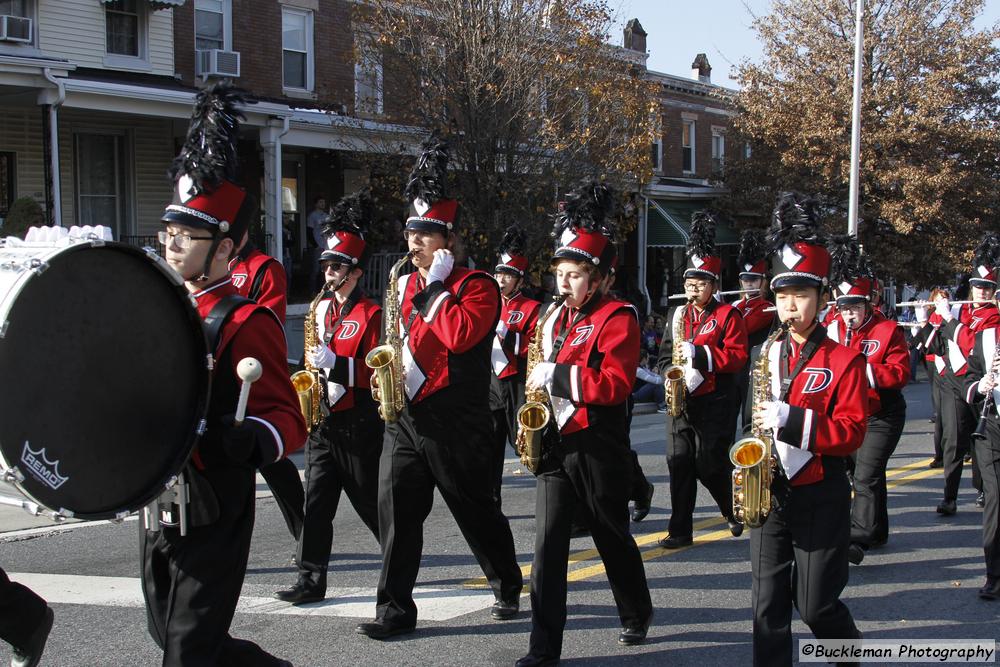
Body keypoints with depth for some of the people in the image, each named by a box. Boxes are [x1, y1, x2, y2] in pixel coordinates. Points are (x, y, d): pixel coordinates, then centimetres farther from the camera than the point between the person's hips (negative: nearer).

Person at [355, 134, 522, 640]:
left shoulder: (478, 287, -8)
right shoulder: (406, 286, 13)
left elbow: (460, 335, -26)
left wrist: (434, 287, -16)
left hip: (456, 424, -6)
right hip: (404, 417, 6)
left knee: (477, 511, 8)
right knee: (396, 510, -1)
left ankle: (508, 586, 30)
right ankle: (395, 609, 5)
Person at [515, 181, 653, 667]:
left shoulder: (617, 318, -10)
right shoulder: (555, 319, 11)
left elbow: (615, 383, -22)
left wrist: (557, 375, -23)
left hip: (597, 448, -5)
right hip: (555, 444, 5)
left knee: (613, 537, 13)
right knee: (547, 544, -3)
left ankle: (637, 615, 38)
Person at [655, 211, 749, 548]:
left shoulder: (728, 315, -3)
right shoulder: (678, 315, 12)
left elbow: (737, 357, -12)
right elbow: (664, 355, 14)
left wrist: (698, 354, -21)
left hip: (714, 404, -5)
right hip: (681, 402, 5)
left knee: (710, 465, -2)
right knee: (679, 463, 1)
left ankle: (735, 511, 25)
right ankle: (680, 530, 6)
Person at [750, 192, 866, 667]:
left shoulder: (844, 360, -7)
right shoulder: (769, 354, 7)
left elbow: (852, 431, -14)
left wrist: (793, 421, -25)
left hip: (820, 498, -4)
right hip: (770, 494, 4)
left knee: (816, 605, 5)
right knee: (768, 605, 3)